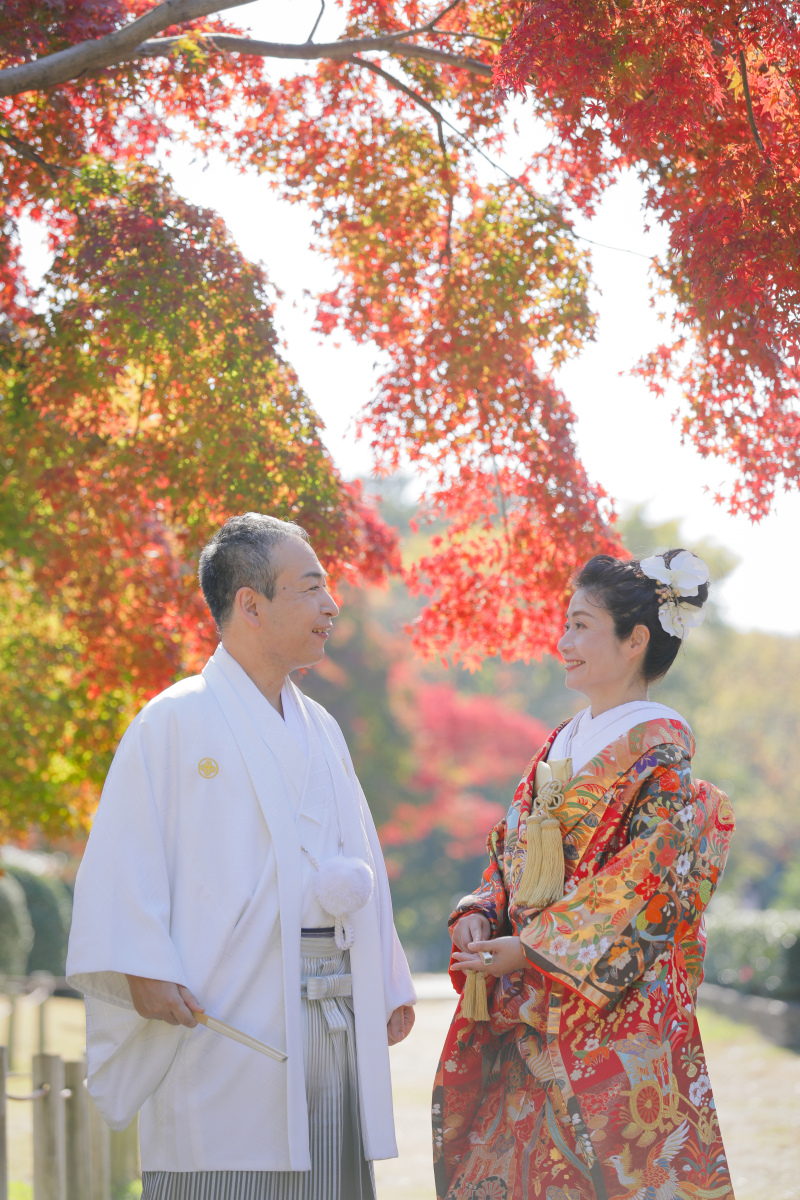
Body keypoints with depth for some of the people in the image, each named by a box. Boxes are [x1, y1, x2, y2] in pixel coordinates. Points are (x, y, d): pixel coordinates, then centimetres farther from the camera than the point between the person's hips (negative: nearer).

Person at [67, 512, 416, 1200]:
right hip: (227, 1012, -6)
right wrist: (144, 969, -19)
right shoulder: (178, 720, -3)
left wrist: (390, 983, 17)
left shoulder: (320, 730, 18)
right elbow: (125, 856, -9)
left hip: (337, 1012, 7)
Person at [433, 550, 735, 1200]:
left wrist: (531, 949, -19)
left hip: (613, 1007, -7)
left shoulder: (659, 745, -8)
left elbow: (650, 876, -16)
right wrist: (481, 913, -2)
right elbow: (511, 851, 20)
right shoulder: (561, 743, 16)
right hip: (523, 1011, 7)